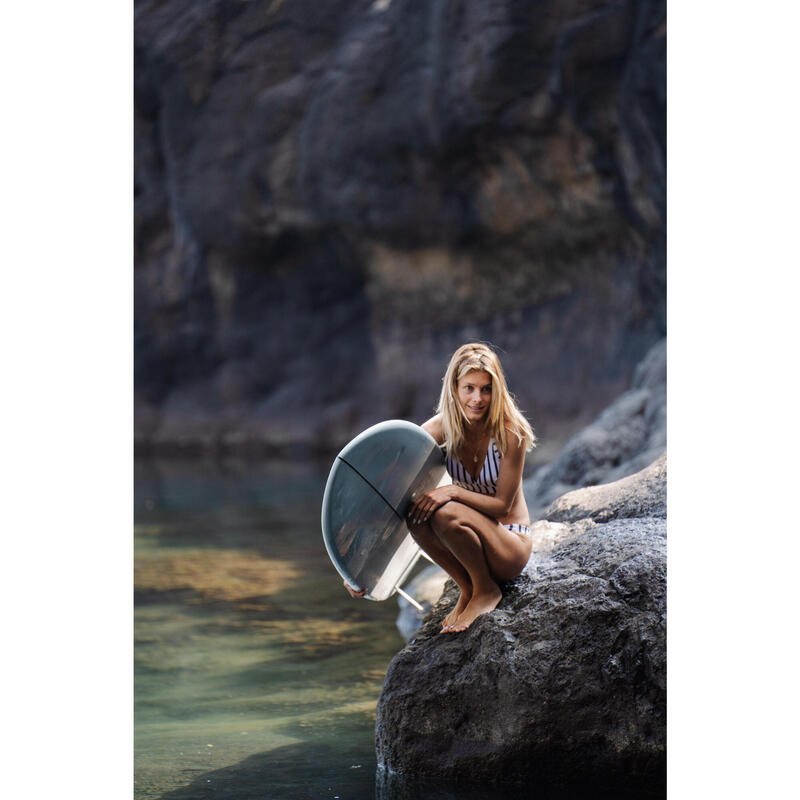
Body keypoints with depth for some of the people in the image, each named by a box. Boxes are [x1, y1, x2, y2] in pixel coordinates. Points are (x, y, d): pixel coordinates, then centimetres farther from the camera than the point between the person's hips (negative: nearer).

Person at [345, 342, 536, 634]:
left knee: (445, 513, -33)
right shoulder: (442, 427, -10)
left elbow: (502, 504, -15)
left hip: (512, 544, -4)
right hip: (470, 539, 4)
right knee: (415, 513, -27)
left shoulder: (510, 432, -18)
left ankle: (486, 591, -7)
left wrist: (453, 492, -33)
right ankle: (466, 590, -5)